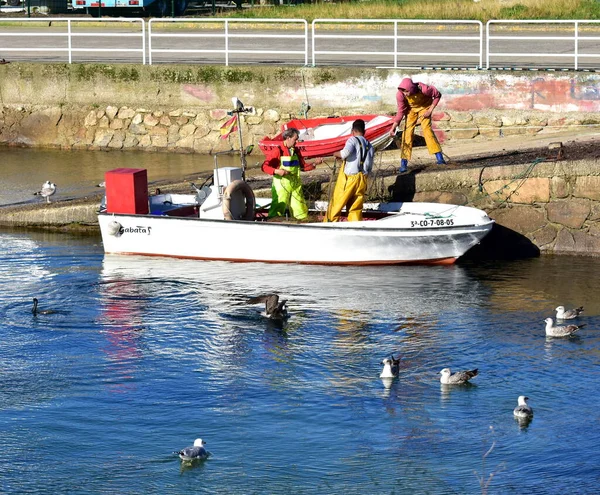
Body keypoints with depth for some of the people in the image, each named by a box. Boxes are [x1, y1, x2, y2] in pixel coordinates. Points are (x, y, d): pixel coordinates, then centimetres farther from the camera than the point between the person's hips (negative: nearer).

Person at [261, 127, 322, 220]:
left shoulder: (296, 151, 11)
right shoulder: (278, 151, -7)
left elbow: (303, 167, 17)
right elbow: (264, 166, -10)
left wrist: (314, 163, 2)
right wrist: (277, 171, -24)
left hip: (295, 186, 6)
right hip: (281, 186, -6)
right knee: (277, 212, -8)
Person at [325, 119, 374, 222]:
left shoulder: (353, 140, -4)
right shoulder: (369, 146, 14)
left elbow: (346, 152, -23)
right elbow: (370, 168, 14)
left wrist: (336, 154, -4)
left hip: (348, 178, -5)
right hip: (362, 180, 5)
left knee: (336, 205, 4)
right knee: (356, 209, 9)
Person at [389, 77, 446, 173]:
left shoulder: (424, 89, -37)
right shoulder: (400, 94, -30)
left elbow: (437, 95, -17)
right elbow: (401, 111, -16)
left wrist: (430, 110, -20)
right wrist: (394, 126, -24)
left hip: (424, 107, -2)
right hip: (411, 109, 2)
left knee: (427, 128, -18)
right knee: (407, 132, -9)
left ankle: (440, 158, -16)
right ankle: (403, 163, -8)